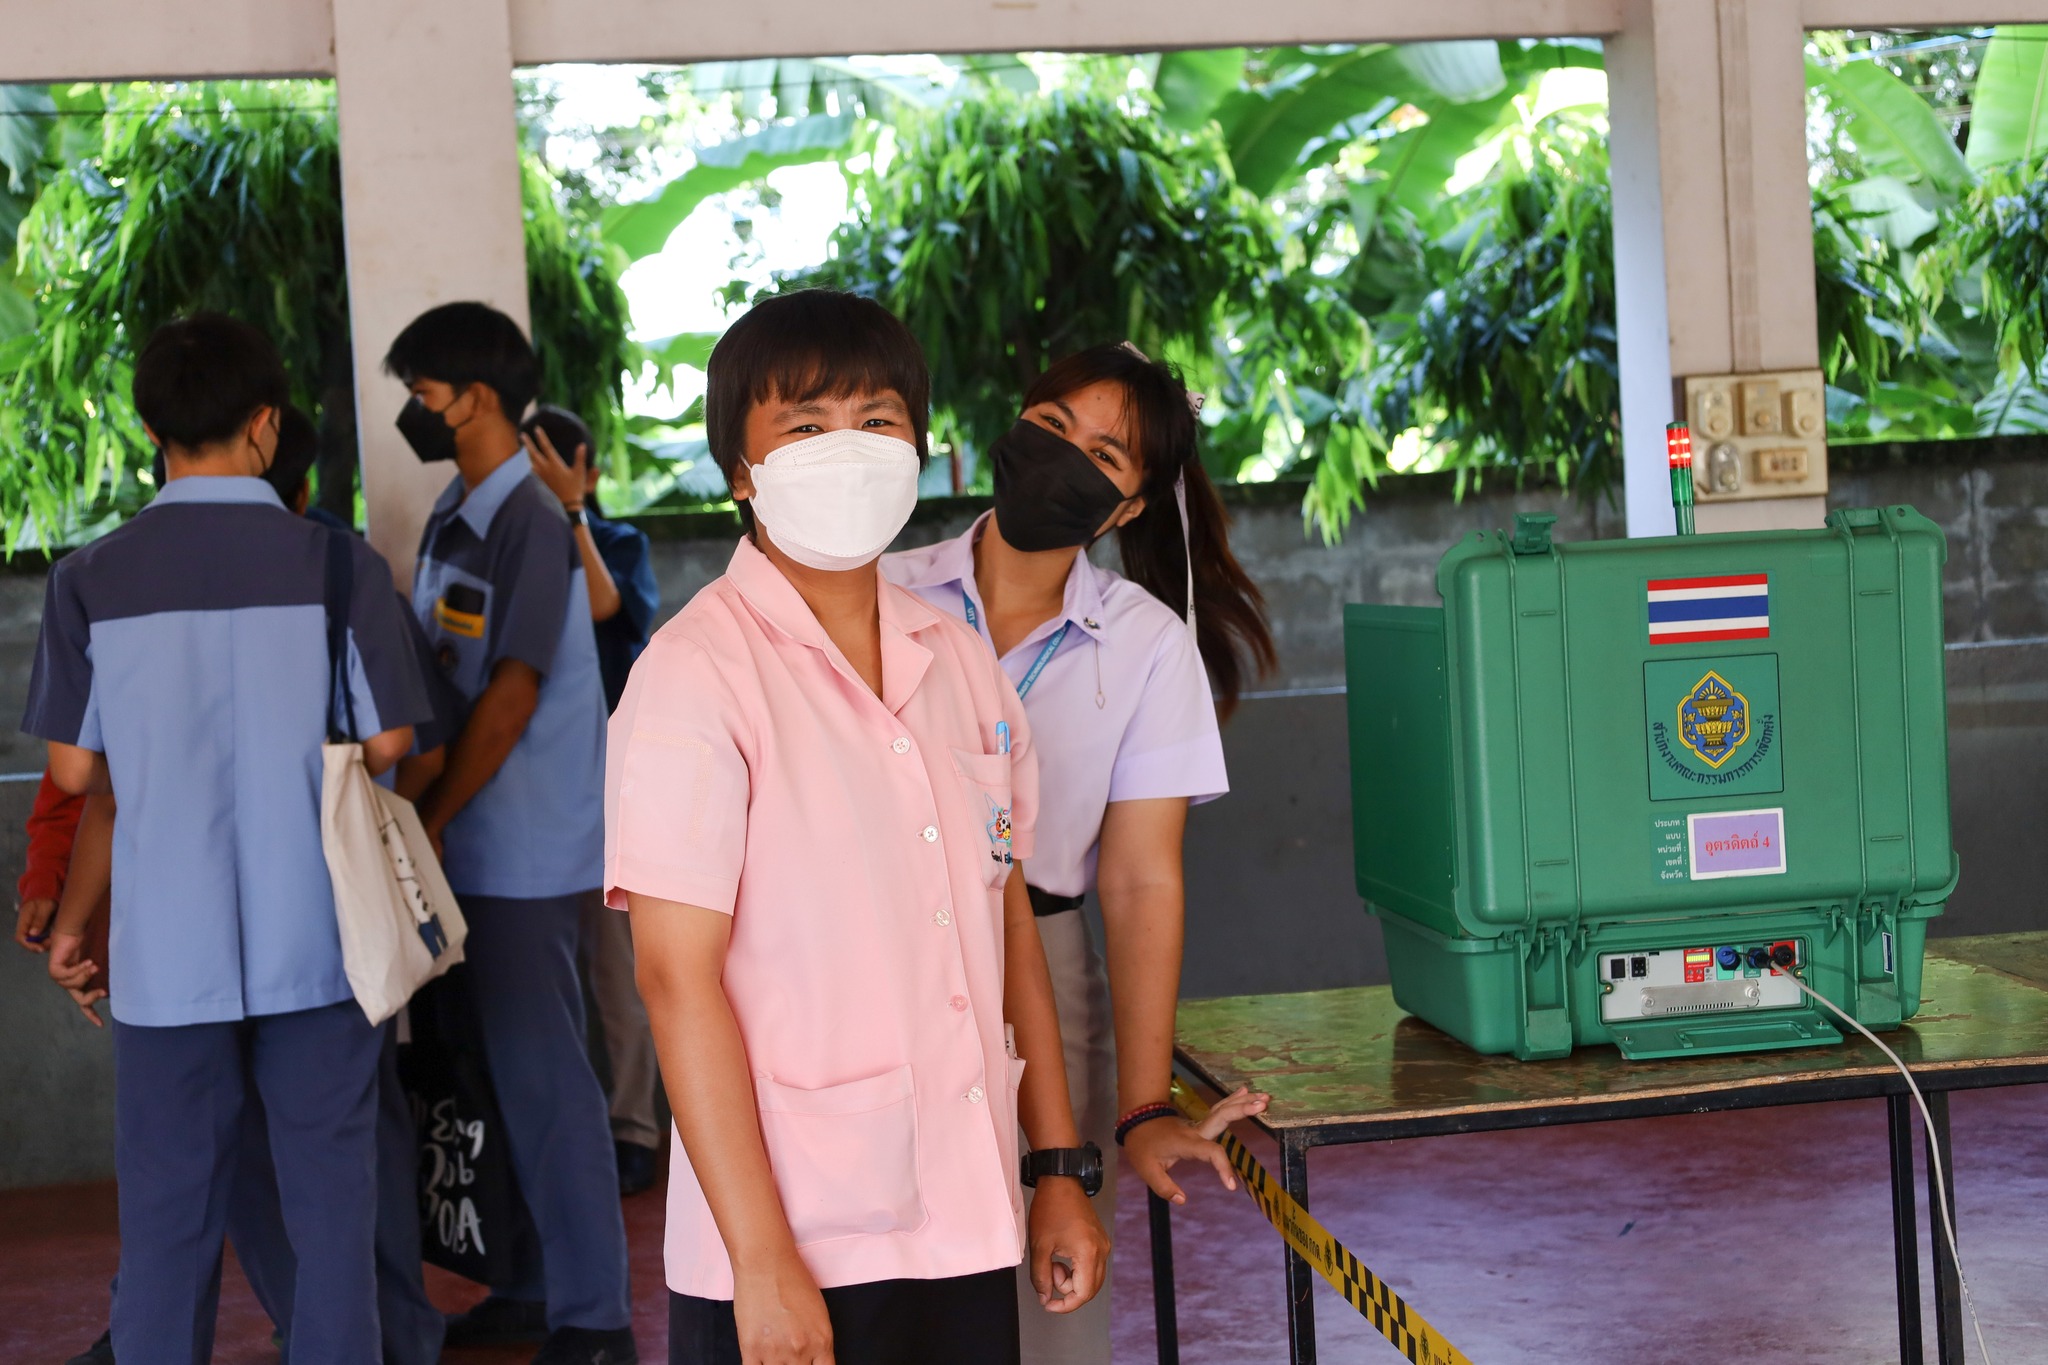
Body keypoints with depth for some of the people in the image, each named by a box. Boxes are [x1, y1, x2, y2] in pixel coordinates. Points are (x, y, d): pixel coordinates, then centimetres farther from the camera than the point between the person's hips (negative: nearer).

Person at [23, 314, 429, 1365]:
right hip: (315, 939, 0)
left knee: (169, 1215, 9)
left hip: (170, 951, 1)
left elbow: (73, 769, 1)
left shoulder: (91, 579, -5)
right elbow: (387, 741, -3)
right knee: (329, 1200, 10)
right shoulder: (340, 565, -7)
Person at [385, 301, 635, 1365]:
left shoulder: (531, 520, -13)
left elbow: (511, 696, -17)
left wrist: (428, 825, -14)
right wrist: (423, 823, 8)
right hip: (474, 848, 8)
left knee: (544, 1076, -4)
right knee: (505, 1069, 14)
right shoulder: (450, 519, 12)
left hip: (525, 852, -8)